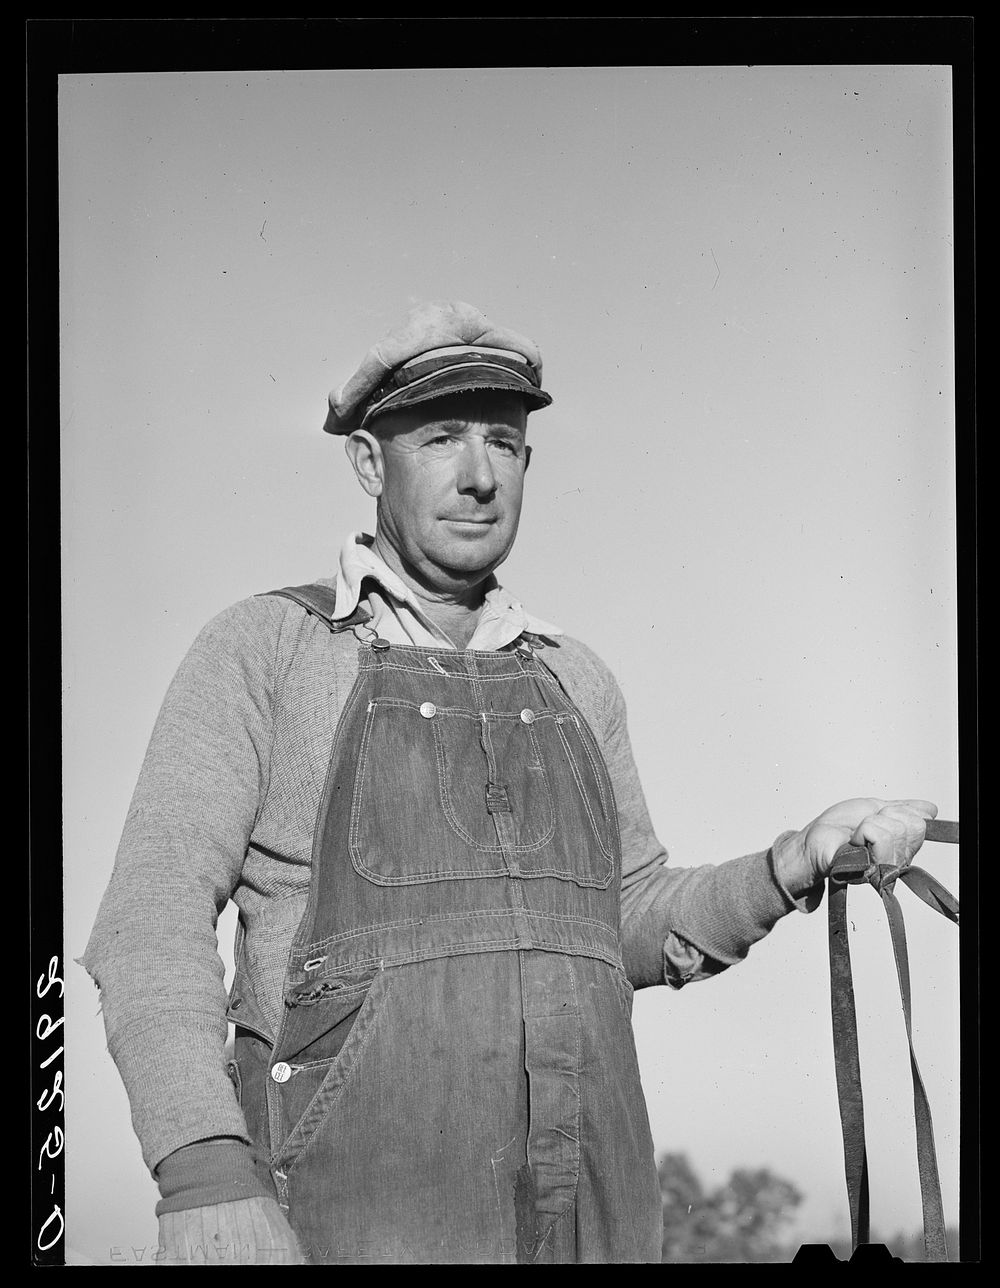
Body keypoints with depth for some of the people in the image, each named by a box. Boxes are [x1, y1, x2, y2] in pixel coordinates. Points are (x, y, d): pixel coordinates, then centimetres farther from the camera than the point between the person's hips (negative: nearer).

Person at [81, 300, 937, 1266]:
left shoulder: (575, 684, 18)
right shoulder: (261, 649, 3)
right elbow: (154, 922, -6)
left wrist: (795, 866, 3)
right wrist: (206, 1180, -22)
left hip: (591, 1219, 5)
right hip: (349, 1225, -4)